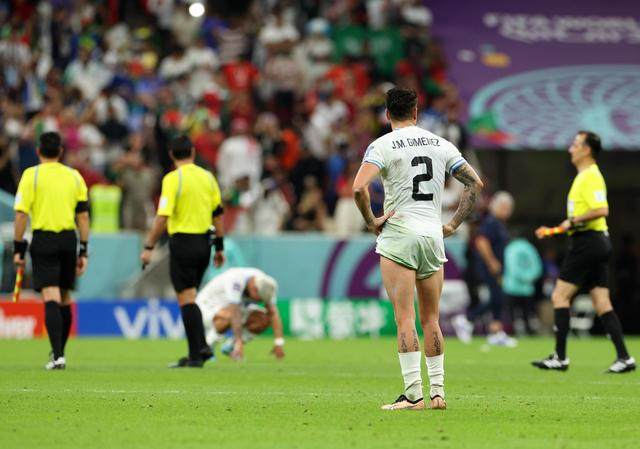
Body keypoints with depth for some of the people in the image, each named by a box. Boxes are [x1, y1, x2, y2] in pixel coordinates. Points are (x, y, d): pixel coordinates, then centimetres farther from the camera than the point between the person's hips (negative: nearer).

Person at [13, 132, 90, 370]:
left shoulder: (31, 175, -3)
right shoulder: (74, 176, 8)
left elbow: (21, 214, -8)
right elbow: (83, 216, 7)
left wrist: (18, 248, -2)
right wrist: (83, 251, 10)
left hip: (43, 241, -3)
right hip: (68, 240, 4)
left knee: (51, 299, -9)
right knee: (65, 299, 15)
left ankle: (58, 355, -20)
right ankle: (59, 352, 26)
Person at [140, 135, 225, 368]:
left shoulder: (173, 179, -11)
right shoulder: (207, 177, 6)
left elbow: (162, 217, -16)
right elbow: (218, 213, 9)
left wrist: (149, 247, -11)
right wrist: (219, 247, 16)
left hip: (183, 242, -6)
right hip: (204, 242, 6)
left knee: (186, 300, -2)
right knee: (189, 298, 18)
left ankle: (196, 355, -6)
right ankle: (201, 347, 12)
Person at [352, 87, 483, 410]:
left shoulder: (383, 145, -5)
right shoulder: (440, 144, 10)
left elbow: (359, 187, -20)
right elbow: (475, 183, 12)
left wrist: (370, 221, -7)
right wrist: (454, 224, 14)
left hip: (398, 235, -5)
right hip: (433, 234, 5)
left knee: (404, 318, -6)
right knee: (431, 320, 12)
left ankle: (413, 394, -11)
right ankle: (437, 392, 12)